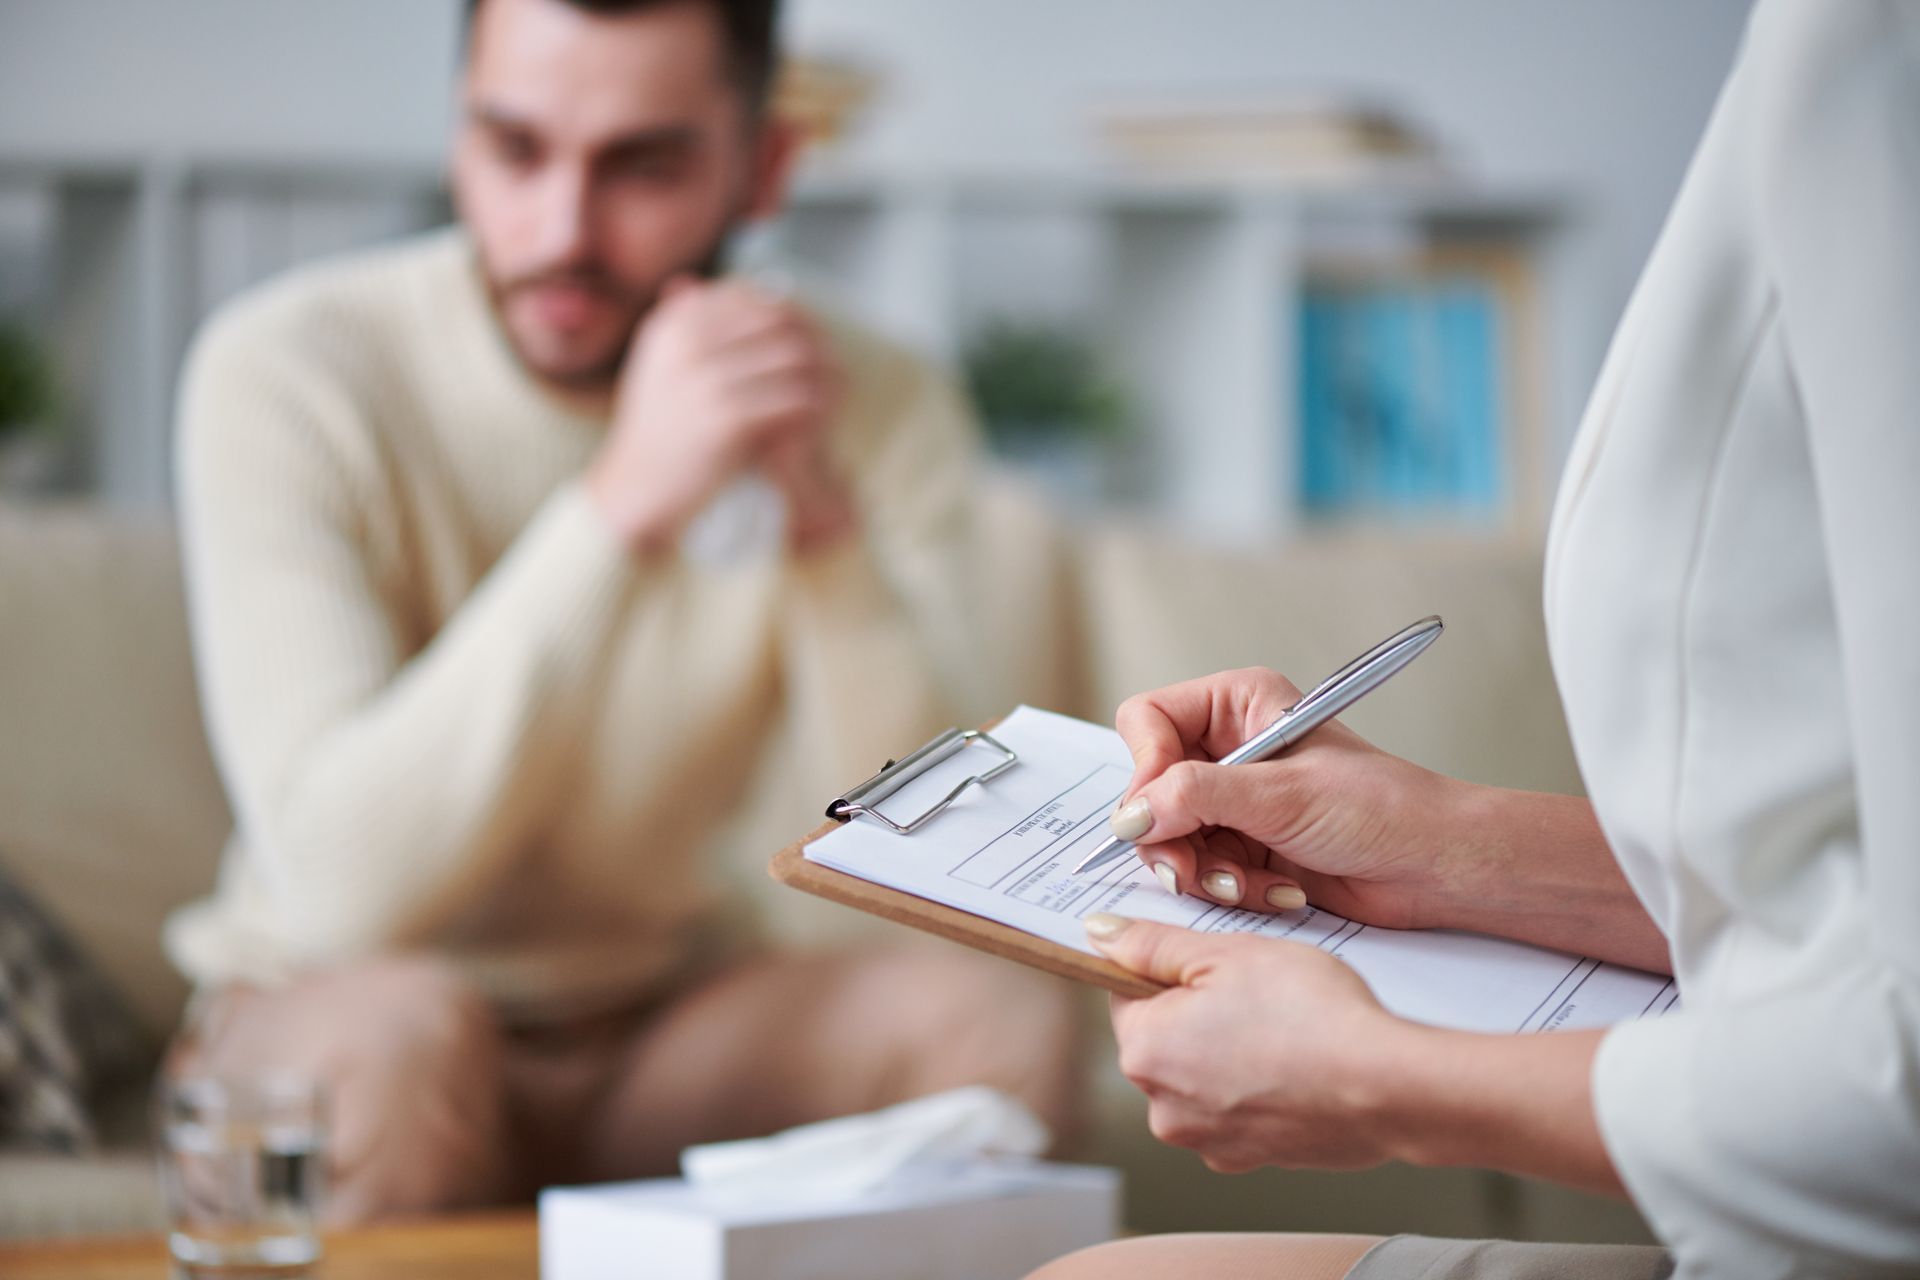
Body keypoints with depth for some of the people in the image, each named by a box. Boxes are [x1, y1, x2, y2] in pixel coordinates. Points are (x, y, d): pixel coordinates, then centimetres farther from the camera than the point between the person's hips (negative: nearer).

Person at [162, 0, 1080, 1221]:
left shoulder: (877, 408, -7)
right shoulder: (289, 373, -18)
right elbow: (346, 889, -29)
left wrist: (824, 515, -30)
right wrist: (626, 505, -37)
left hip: (661, 1036, 3)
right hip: (310, 1019, -3)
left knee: (1003, 1015, -24)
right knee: (400, 1024, -35)